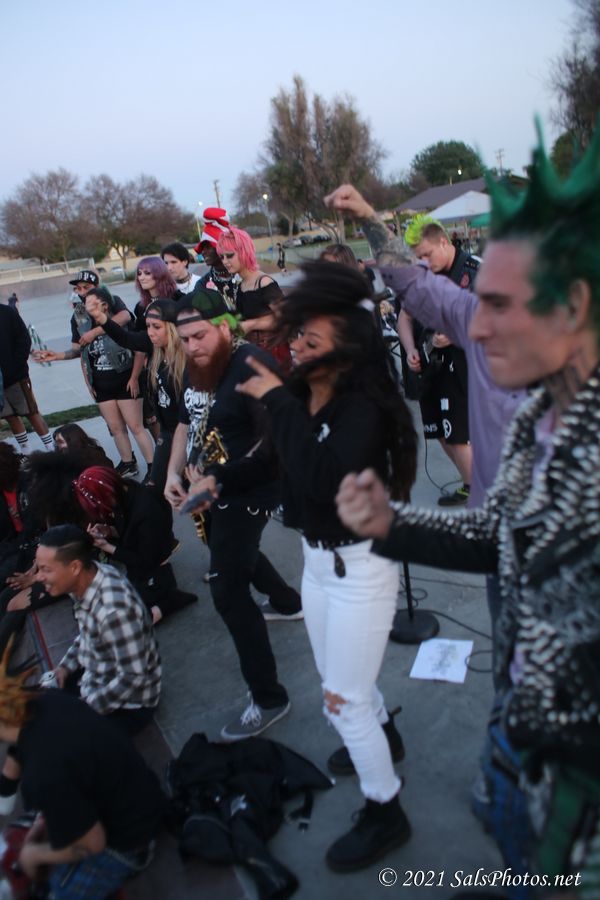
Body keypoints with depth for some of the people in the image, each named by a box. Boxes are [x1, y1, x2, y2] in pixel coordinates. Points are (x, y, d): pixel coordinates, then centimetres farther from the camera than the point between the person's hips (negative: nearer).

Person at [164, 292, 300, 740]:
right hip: (210, 490, 10)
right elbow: (187, 421, 16)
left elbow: (272, 441, -28)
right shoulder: (197, 365, 4)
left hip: (247, 492, -10)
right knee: (234, 555, 30)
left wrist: (217, 481, -28)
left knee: (228, 591, -9)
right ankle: (290, 602, 57)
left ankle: (269, 698, 4)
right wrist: (174, 472, 3)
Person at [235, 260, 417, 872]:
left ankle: (385, 814, 33)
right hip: (316, 557, 8)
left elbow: (320, 481, -39)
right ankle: (383, 735, 59)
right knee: (339, 680, 28)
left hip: (360, 566, -7)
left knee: (343, 700, 7)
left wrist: (279, 402, -33)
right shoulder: (302, 392, -6)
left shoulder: (364, 409, -25)